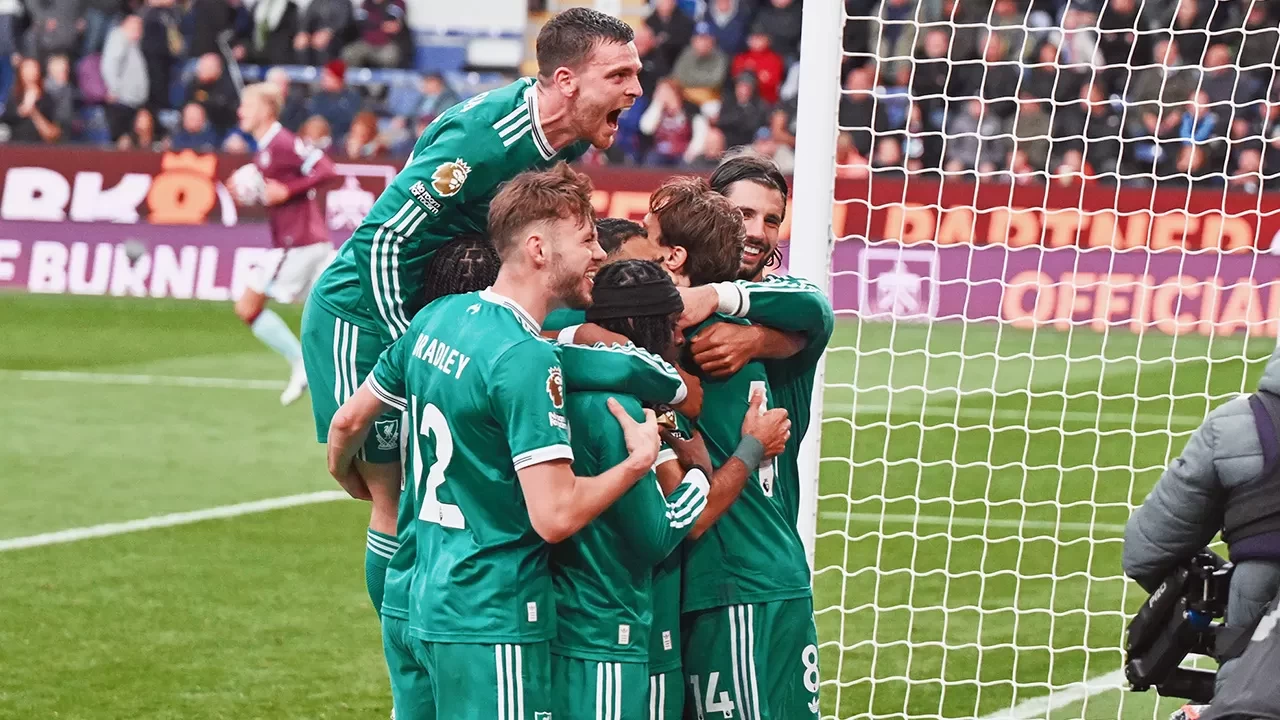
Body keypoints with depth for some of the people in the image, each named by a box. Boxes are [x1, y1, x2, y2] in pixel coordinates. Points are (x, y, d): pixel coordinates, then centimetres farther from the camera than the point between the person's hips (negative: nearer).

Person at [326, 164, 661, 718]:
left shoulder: (437, 318, 7)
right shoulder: (527, 358, -19)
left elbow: (349, 421, 18)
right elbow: (555, 516, -24)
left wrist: (345, 475, 39)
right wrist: (639, 461, -9)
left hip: (428, 606, 9)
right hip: (492, 625, -9)